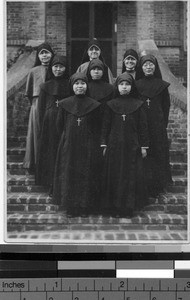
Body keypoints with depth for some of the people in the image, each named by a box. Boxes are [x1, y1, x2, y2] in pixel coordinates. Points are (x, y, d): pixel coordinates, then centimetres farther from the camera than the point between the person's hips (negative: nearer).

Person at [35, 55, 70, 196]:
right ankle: (53, 186, 7)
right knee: (51, 152, 1)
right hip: (50, 122, 1)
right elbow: (41, 109, 8)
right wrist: (42, 128, 2)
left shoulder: (70, 85, 4)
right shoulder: (46, 86, 7)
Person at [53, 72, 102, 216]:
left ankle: (86, 206, 10)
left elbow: (98, 128, 5)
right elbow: (60, 125, 8)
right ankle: (70, 205, 10)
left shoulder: (94, 105, 2)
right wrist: (68, 136, 7)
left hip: (88, 146, 0)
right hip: (69, 145, 1)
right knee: (69, 174, 1)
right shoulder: (64, 104, 3)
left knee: (87, 175, 1)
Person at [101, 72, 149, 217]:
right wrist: (104, 144, 1)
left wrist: (144, 146, 0)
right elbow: (106, 125, 5)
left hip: (132, 146, 0)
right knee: (114, 176, 3)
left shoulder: (138, 104, 2)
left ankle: (129, 207, 10)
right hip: (115, 146, 1)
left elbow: (143, 126, 3)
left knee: (132, 176, 1)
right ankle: (114, 206, 11)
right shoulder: (111, 105, 4)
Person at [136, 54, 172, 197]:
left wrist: (164, 123, 1)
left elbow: (166, 105, 6)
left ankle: (157, 185, 9)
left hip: (157, 125, 0)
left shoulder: (162, 85, 5)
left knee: (158, 153, 1)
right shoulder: (136, 85, 5)